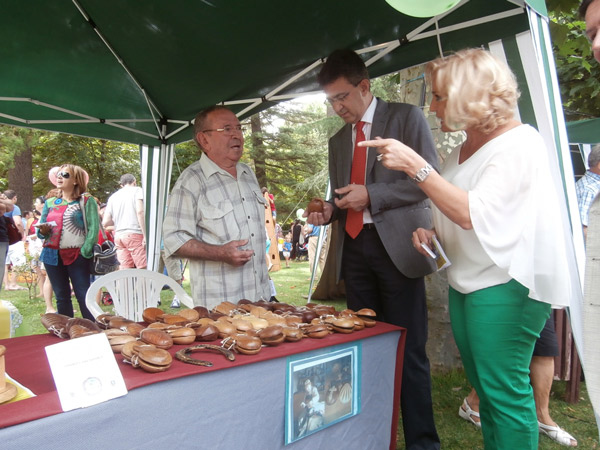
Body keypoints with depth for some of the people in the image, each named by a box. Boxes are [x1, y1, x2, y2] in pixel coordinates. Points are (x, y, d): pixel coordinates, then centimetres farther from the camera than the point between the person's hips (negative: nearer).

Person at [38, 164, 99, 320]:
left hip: (77, 255, -5)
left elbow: (93, 228, -8)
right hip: (53, 255, 5)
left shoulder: (86, 201, -1)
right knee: (61, 297, 11)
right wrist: (43, 231, -7)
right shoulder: (50, 203, 13)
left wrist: (85, 251, -16)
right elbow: (40, 230, 16)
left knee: (83, 296, -5)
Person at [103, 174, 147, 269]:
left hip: (118, 236, 6)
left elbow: (105, 222, 11)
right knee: (144, 270, -7)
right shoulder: (137, 190, 6)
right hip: (134, 233, -6)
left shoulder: (113, 196, 20)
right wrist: (145, 235, -13)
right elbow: (140, 212, -12)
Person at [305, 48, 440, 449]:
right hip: (354, 249, 5)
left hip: (395, 246, -5)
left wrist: (370, 195, -13)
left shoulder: (406, 117, 3)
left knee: (408, 352, -2)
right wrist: (329, 211, 4)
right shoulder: (338, 140, 20)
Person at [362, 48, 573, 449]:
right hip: (465, 283, 8)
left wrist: (413, 164, -24)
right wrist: (432, 232, 4)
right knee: (486, 390, 16)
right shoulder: (462, 151, 13)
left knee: (505, 393, -2)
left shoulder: (518, 143, -12)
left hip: (505, 285, -8)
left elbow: (474, 214, -23)